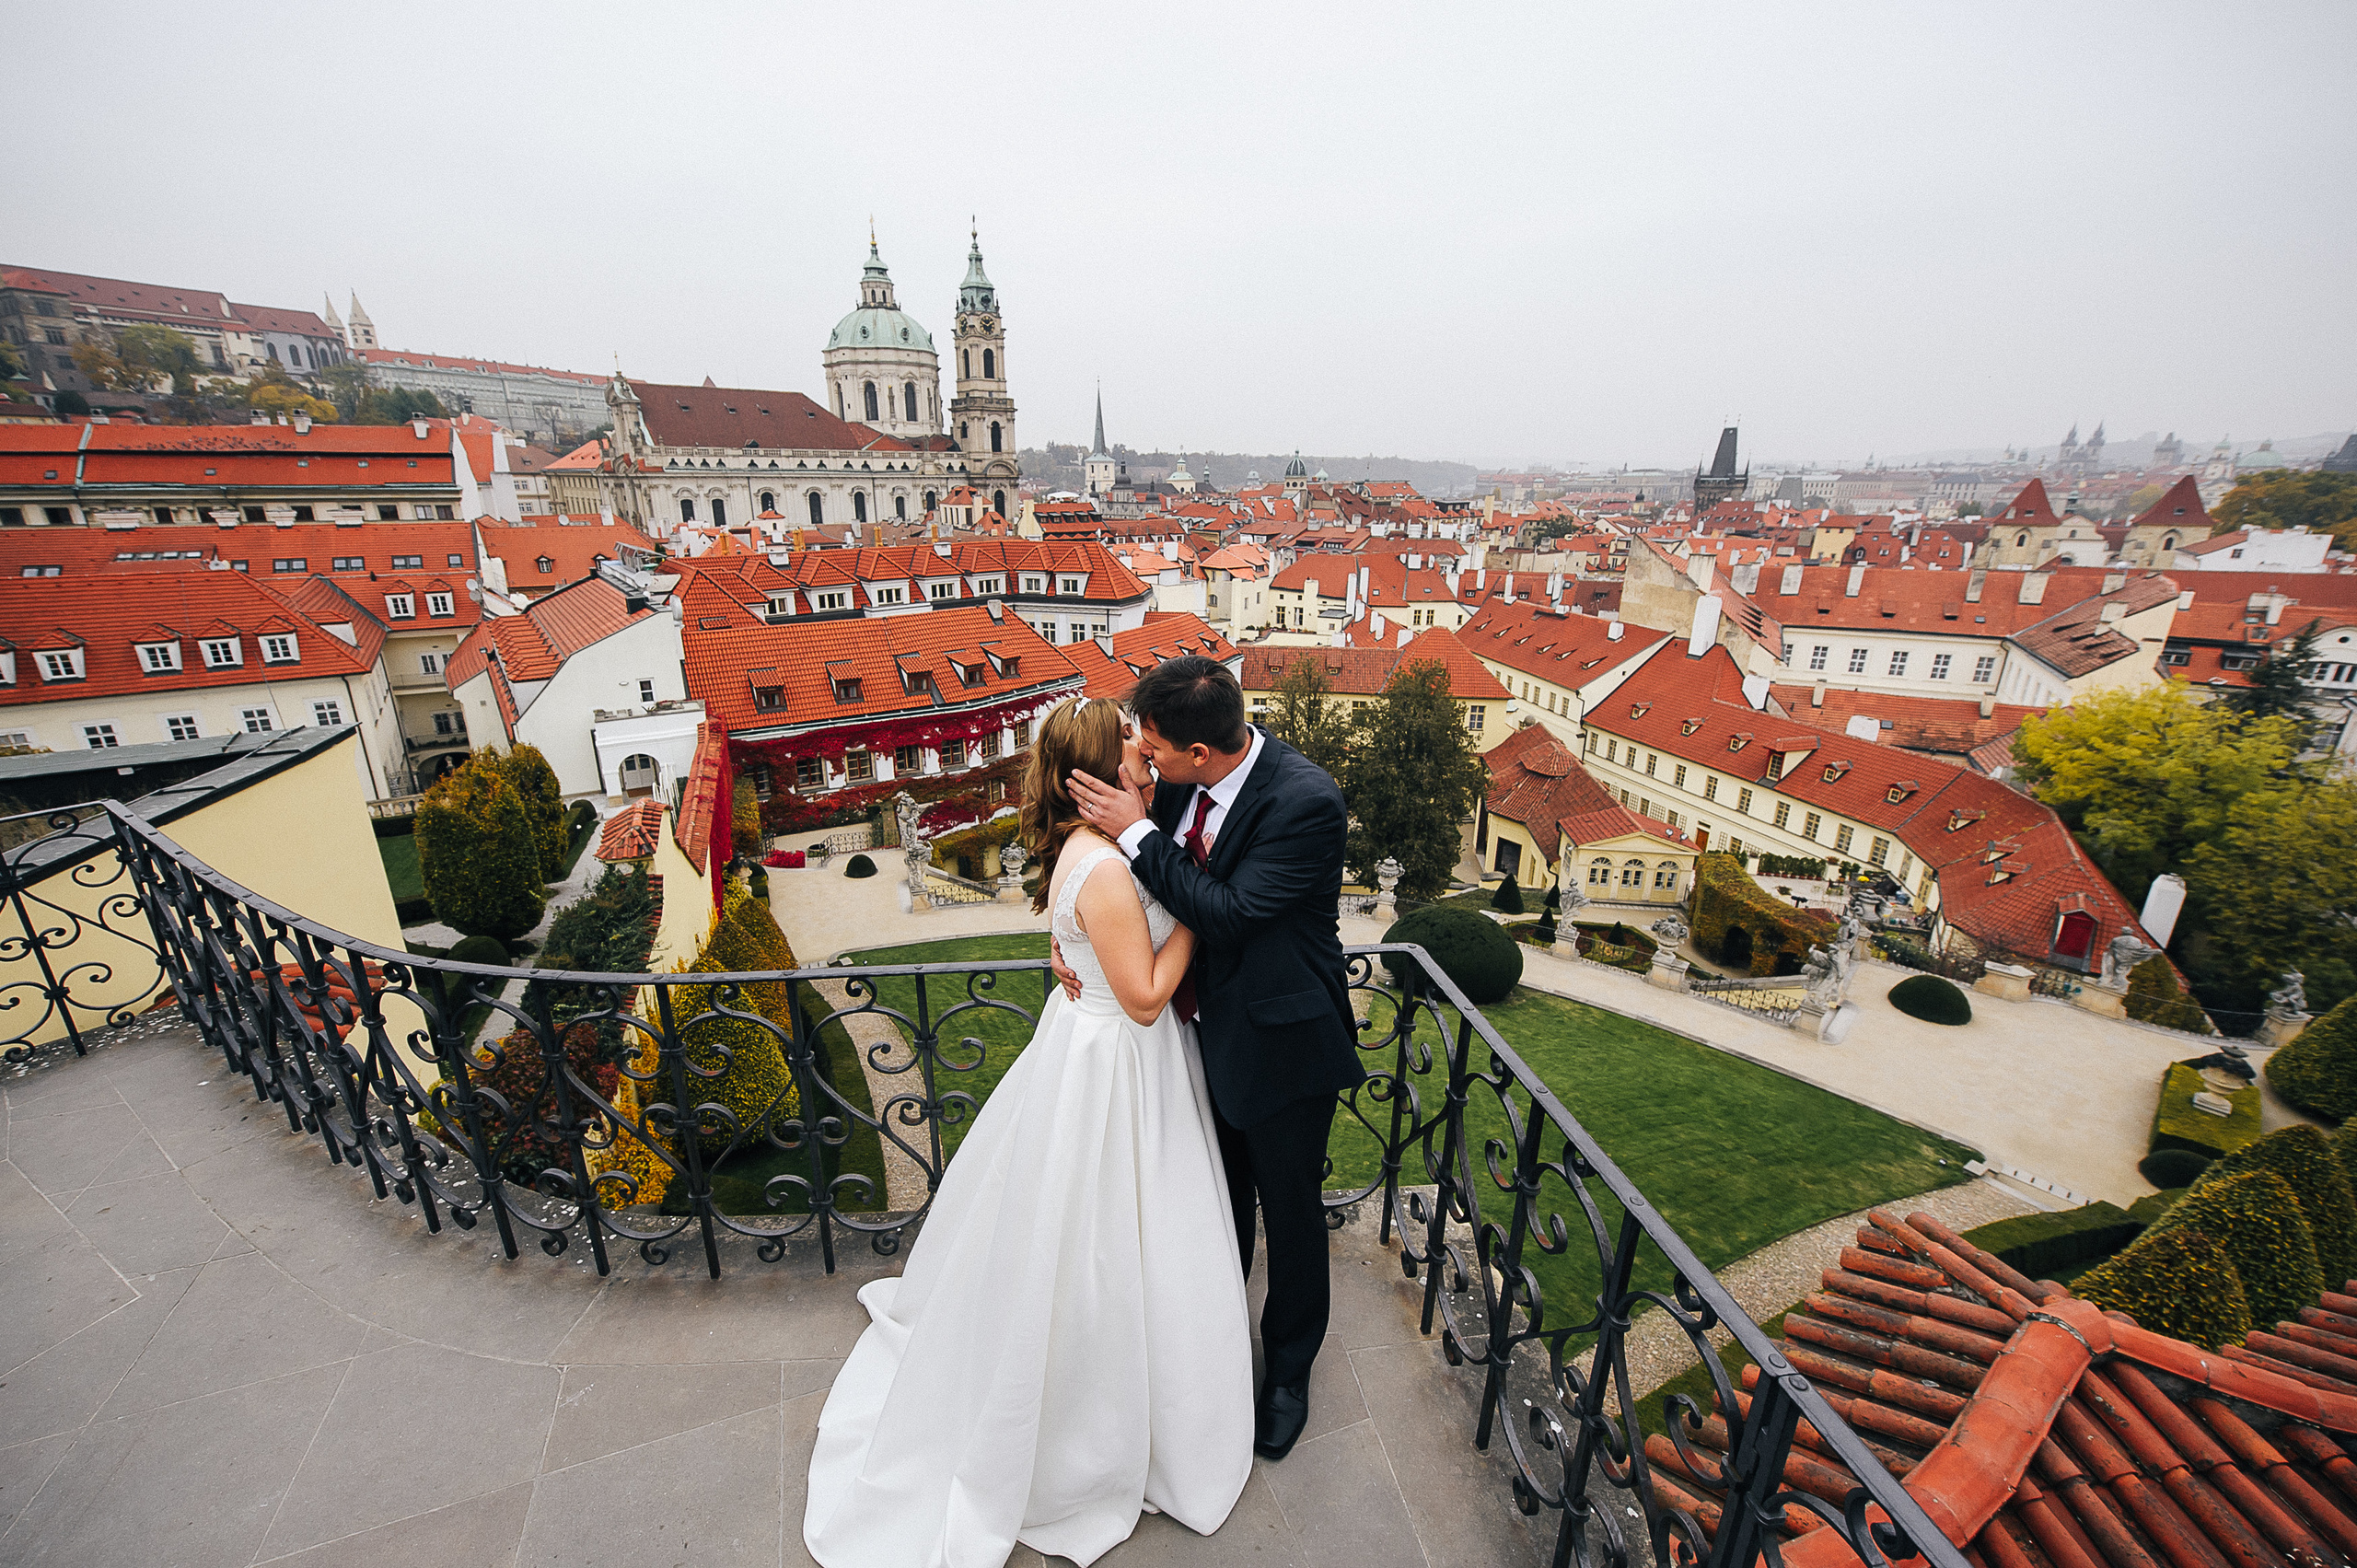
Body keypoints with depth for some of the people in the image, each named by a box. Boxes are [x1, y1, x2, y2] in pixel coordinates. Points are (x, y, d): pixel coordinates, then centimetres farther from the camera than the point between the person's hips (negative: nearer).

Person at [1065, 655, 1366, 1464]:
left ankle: (1288, 1368, 47)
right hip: (1213, 1023, 6)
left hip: (1283, 1039, -6)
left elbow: (1227, 911, -31)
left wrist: (1136, 831, -28)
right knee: (1221, 1197, 28)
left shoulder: (1306, 801, -30)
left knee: (1290, 1212, 18)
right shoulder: (1181, 779, -10)